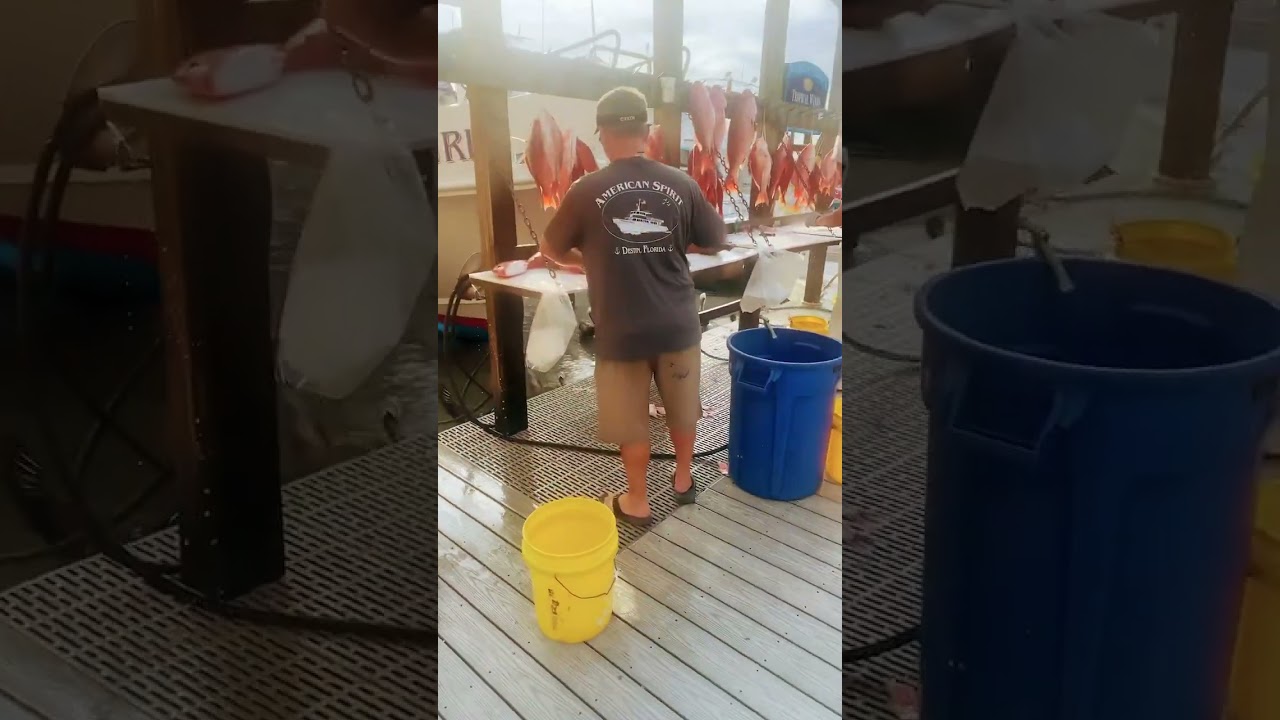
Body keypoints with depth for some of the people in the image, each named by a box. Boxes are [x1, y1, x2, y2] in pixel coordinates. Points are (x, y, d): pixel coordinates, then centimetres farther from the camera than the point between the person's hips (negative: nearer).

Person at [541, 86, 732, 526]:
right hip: (678, 322, 3)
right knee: (682, 408, 22)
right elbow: (716, 243, 5)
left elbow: (552, 251, 2)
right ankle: (684, 480, 39)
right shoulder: (681, 185, -6)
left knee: (631, 421, 12)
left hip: (621, 329, -2)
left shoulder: (587, 190, -11)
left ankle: (637, 502, 24)